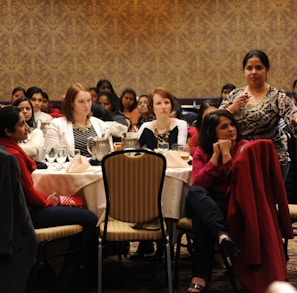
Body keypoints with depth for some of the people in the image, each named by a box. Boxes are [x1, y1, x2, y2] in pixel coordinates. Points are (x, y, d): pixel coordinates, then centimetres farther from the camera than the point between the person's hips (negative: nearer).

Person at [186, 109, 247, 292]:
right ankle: (222, 235, -55)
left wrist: (226, 155, -13)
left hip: (233, 205, -2)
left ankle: (200, 278, -38)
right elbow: (198, 183, -8)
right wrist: (215, 156, -12)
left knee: (201, 218, -36)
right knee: (195, 193, -35)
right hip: (205, 204, 3)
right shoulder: (202, 151, 8)